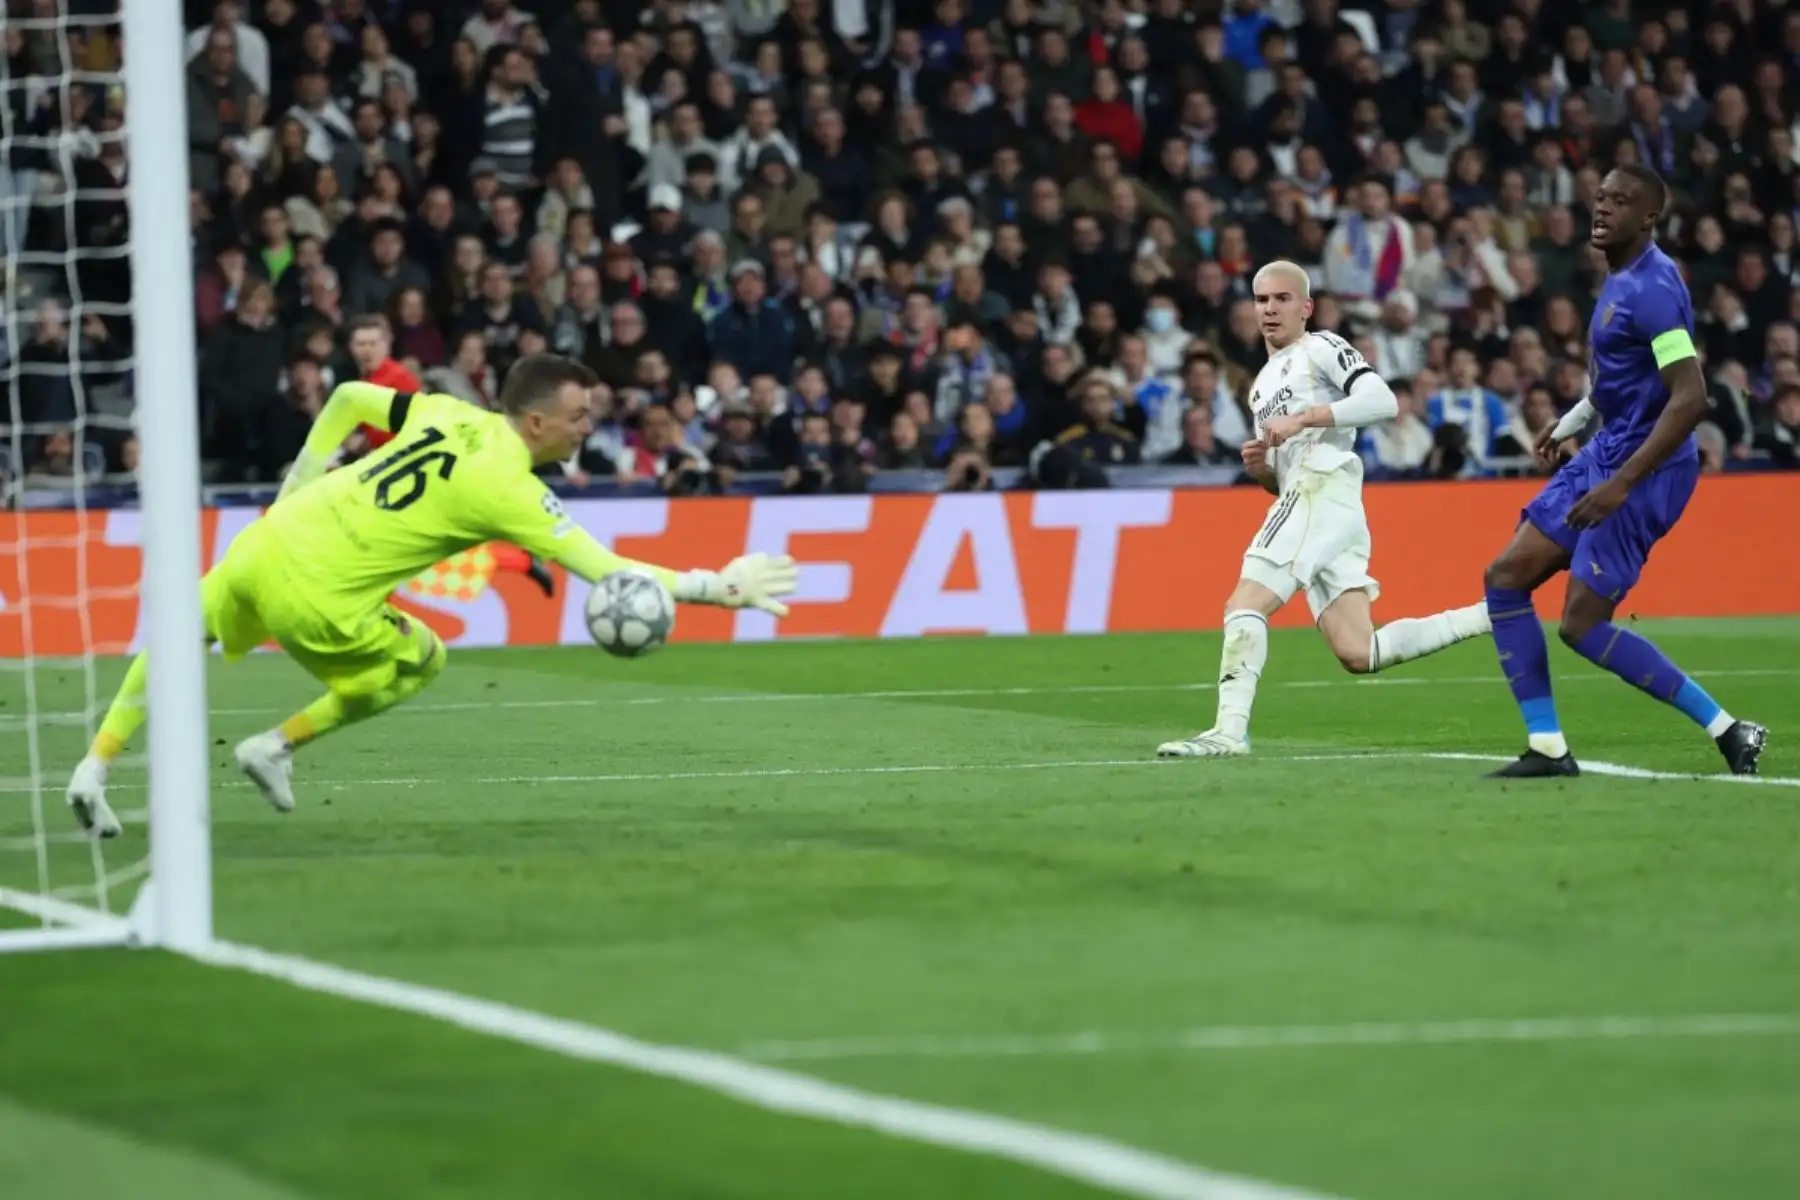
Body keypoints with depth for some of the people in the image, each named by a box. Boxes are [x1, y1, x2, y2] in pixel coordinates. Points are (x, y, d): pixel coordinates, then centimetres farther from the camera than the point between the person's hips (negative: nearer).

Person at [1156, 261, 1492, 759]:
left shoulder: (1322, 349, 6)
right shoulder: (1262, 386, 31)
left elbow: (1382, 401, -12)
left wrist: (1304, 418, -15)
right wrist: (1259, 469, 11)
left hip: (1324, 489, -9)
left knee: (1245, 604, -19)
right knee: (1359, 654, -2)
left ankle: (1229, 730, -27)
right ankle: (1491, 615, 7)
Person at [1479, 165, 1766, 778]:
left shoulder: (1651, 287, -20)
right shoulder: (1621, 277, 10)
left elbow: (1690, 398, -28)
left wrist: (1621, 483, -29)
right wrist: (1569, 423, 23)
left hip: (1644, 467, -10)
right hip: (1606, 452, 10)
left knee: (1582, 625, -11)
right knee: (1506, 579, 5)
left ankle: (1726, 729, -5)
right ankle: (1547, 748, 8)